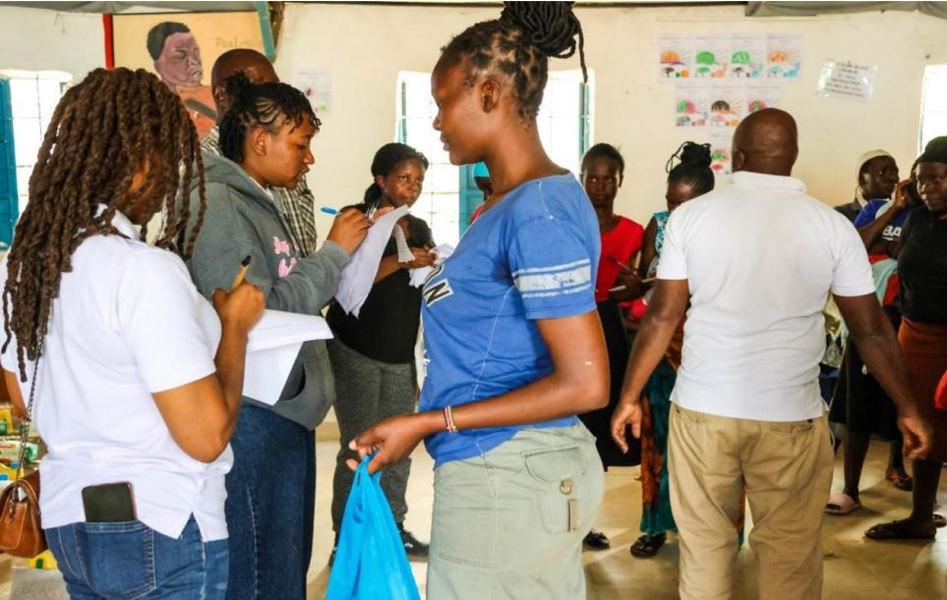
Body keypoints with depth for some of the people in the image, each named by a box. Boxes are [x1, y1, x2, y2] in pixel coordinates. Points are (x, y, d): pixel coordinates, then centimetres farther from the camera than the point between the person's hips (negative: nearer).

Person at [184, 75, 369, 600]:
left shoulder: (257, 202, 14)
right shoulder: (216, 206, -15)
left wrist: (352, 250, 7)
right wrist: (334, 254, -14)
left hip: (288, 409, 10)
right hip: (254, 417, -10)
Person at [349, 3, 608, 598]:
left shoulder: (538, 211, -19)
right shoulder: (514, 200, 10)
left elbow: (586, 384, -22)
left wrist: (429, 423, -19)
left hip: (506, 479, -9)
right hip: (503, 469, 9)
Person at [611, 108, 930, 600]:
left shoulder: (690, 215, -2)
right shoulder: (833, 226, -3)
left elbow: (662, 316, -2)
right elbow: (870, 329, 1)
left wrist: (630, 397, 8)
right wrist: (907, 409, 13)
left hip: (701, 409, 1)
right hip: (791, 417, 0)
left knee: (703, 544, 14)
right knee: (791, 555, 11)